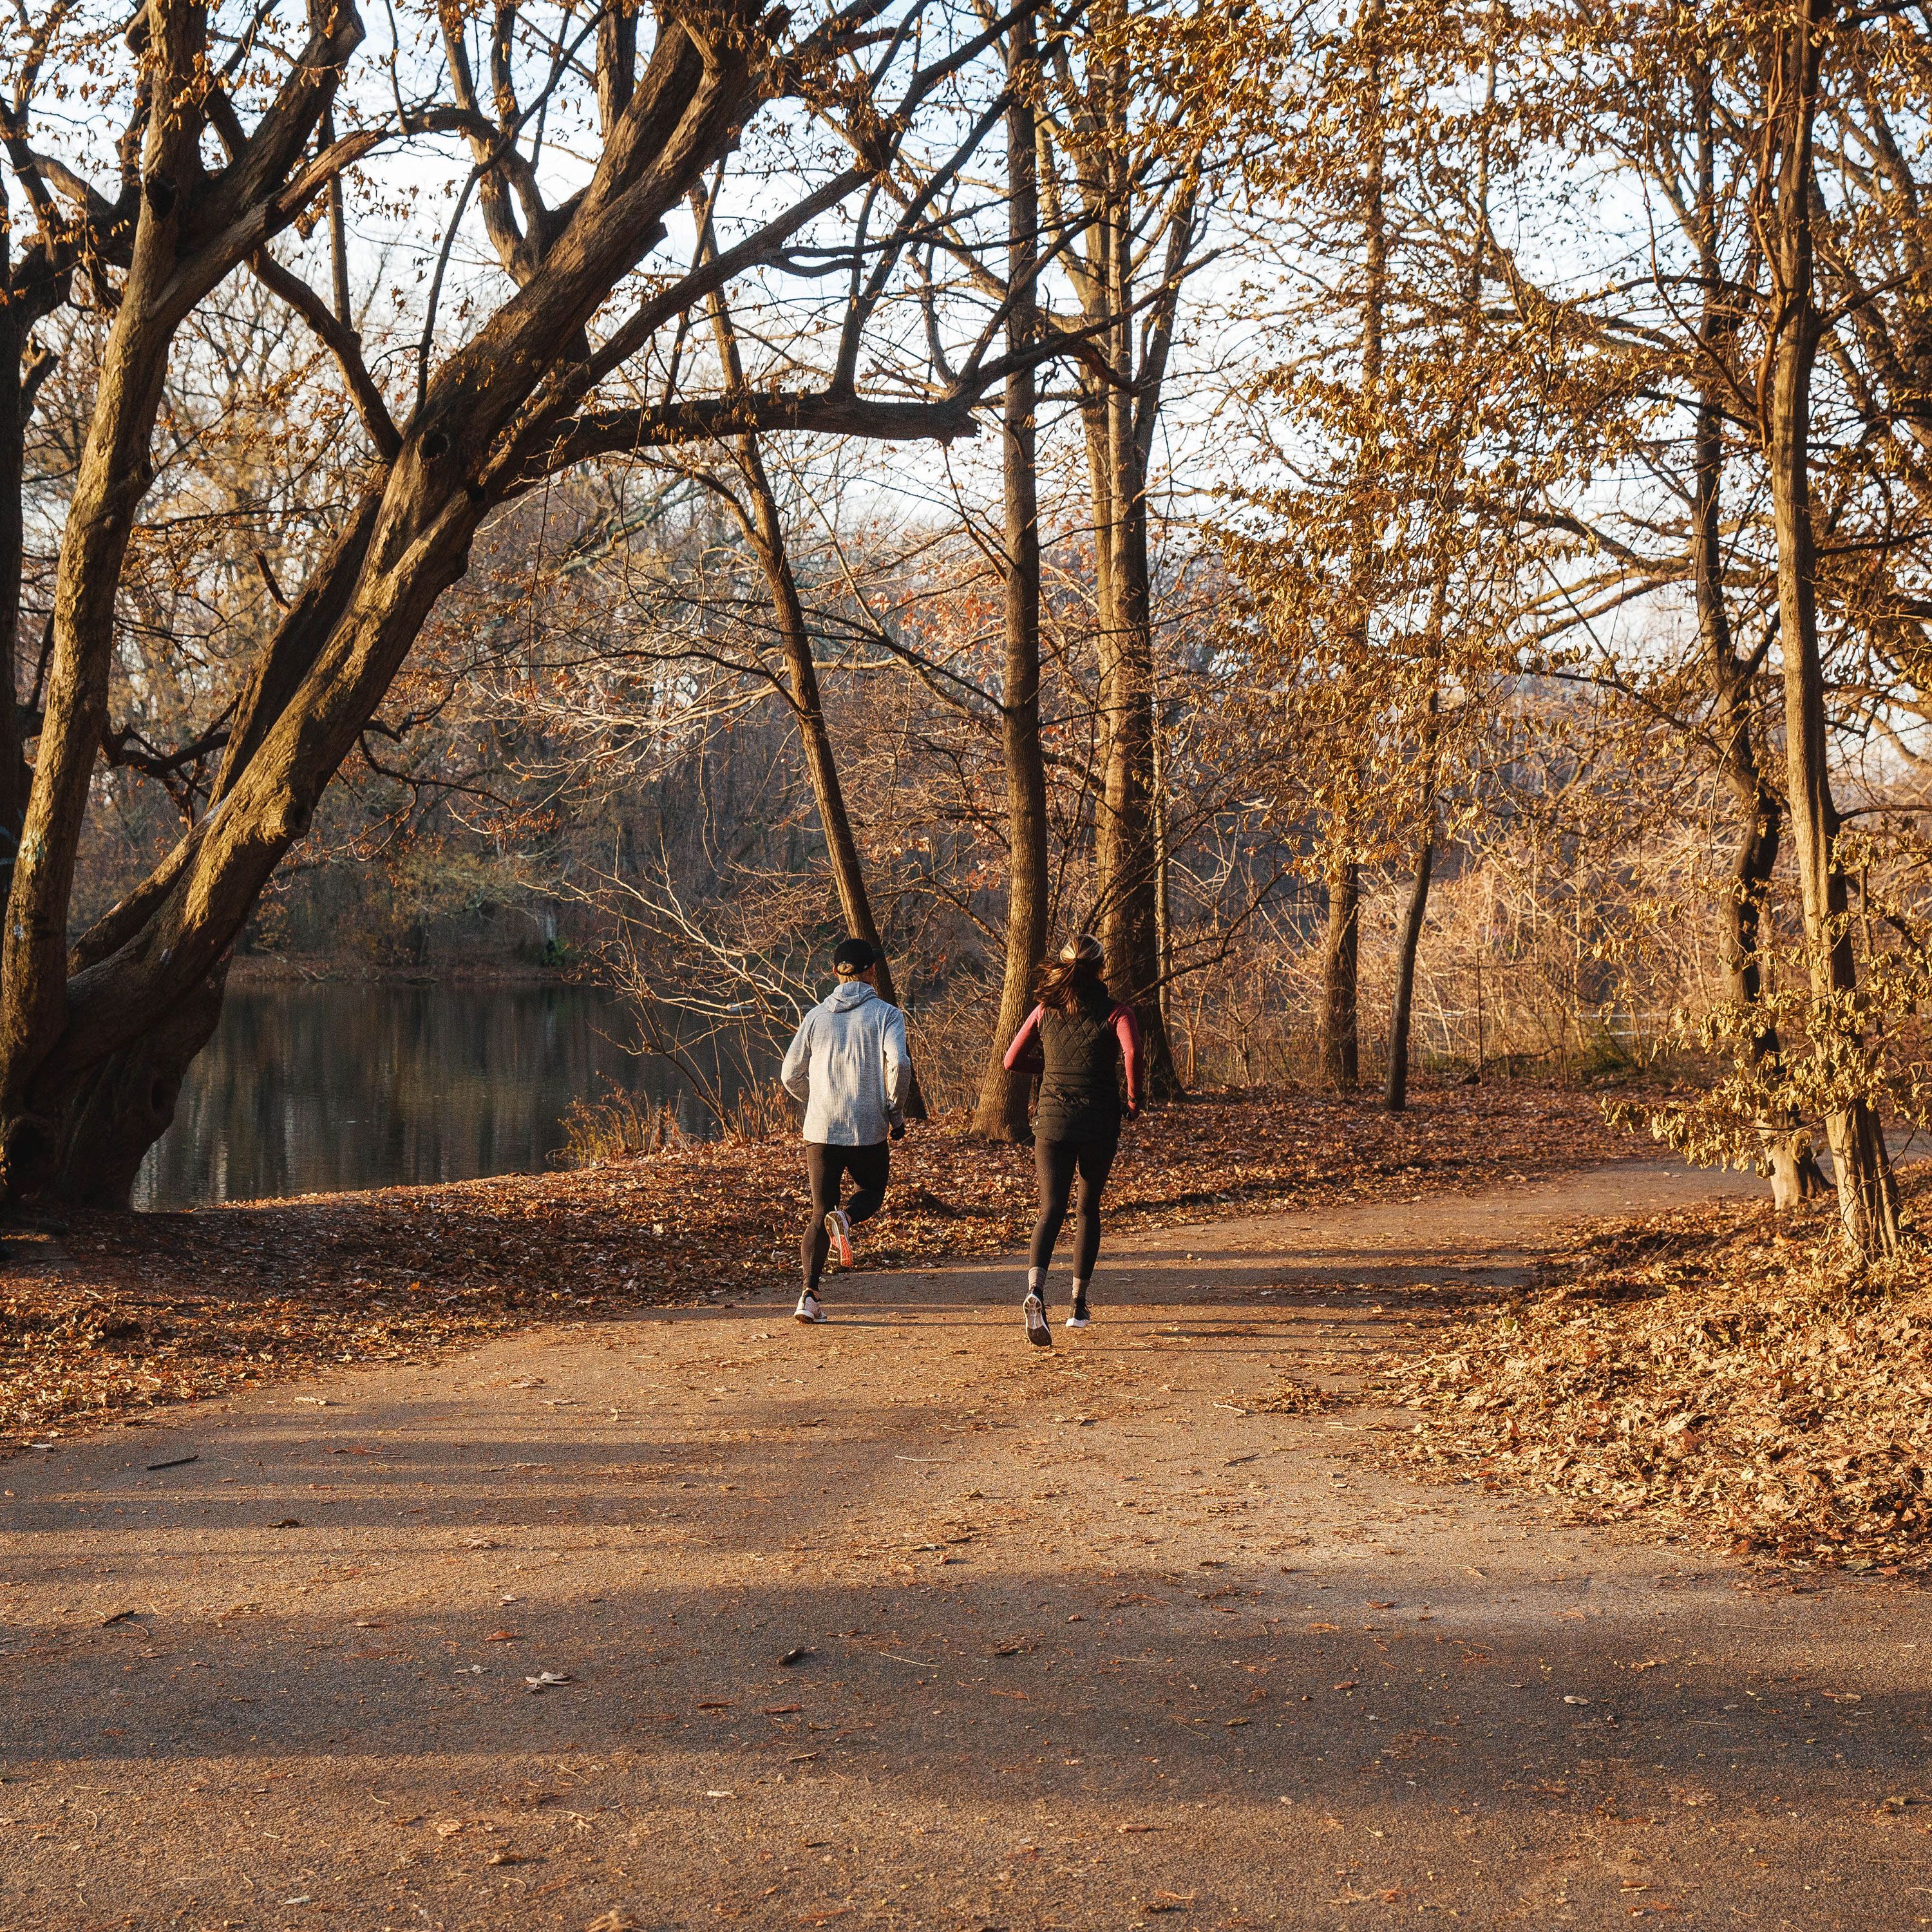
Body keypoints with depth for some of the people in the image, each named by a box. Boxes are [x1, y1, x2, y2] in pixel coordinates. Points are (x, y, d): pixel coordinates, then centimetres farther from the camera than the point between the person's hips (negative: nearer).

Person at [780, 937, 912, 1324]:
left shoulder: (816, 1016, 8)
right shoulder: (886, 1014, -2)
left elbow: (791, 1074, 8)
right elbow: (898, 1063, -17)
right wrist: (896, 1112, -3)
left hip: (820, 1130, 2)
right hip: (868, 1131, -2)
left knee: (820, 1212, 11)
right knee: (870, 1195, 21)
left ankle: (809, 1294, -5)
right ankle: (845, 1218, -15)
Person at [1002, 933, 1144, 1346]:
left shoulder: (1045, 1010, 6)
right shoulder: (1116, 1012, -4)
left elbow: (1012, 1060, 10)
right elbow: (1132, 1054, -22)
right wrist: (1134, 1099, -5)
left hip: (1052, 1120, 1)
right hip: (1099, 1123, -1)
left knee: (1051, 1211, -5)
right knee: (1088, 1210, 17)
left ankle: (1035, 1291, -31)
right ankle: (1078, 1305, 20)